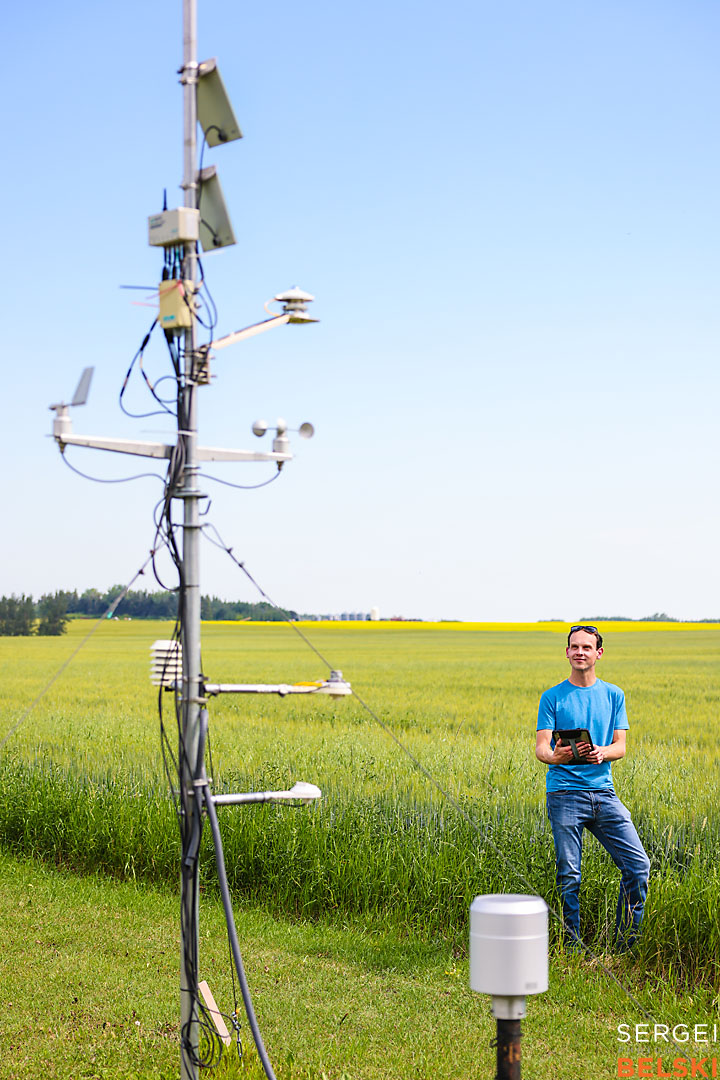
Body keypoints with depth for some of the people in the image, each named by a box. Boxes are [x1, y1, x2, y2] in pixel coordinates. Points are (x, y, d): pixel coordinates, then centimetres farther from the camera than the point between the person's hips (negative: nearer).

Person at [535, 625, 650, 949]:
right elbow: (541, 747, -4)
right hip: (564, 793, -3)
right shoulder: (553, 697, 3)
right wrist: (555, 755, -28)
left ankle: (625, 945, 10)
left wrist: (601, 753, -18)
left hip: (603, 792, 3)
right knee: (569, 876, 0)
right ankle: (573, 946, 13)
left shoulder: (613, 695, 10)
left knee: (638, 865, -4)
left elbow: (621, 746, 5)